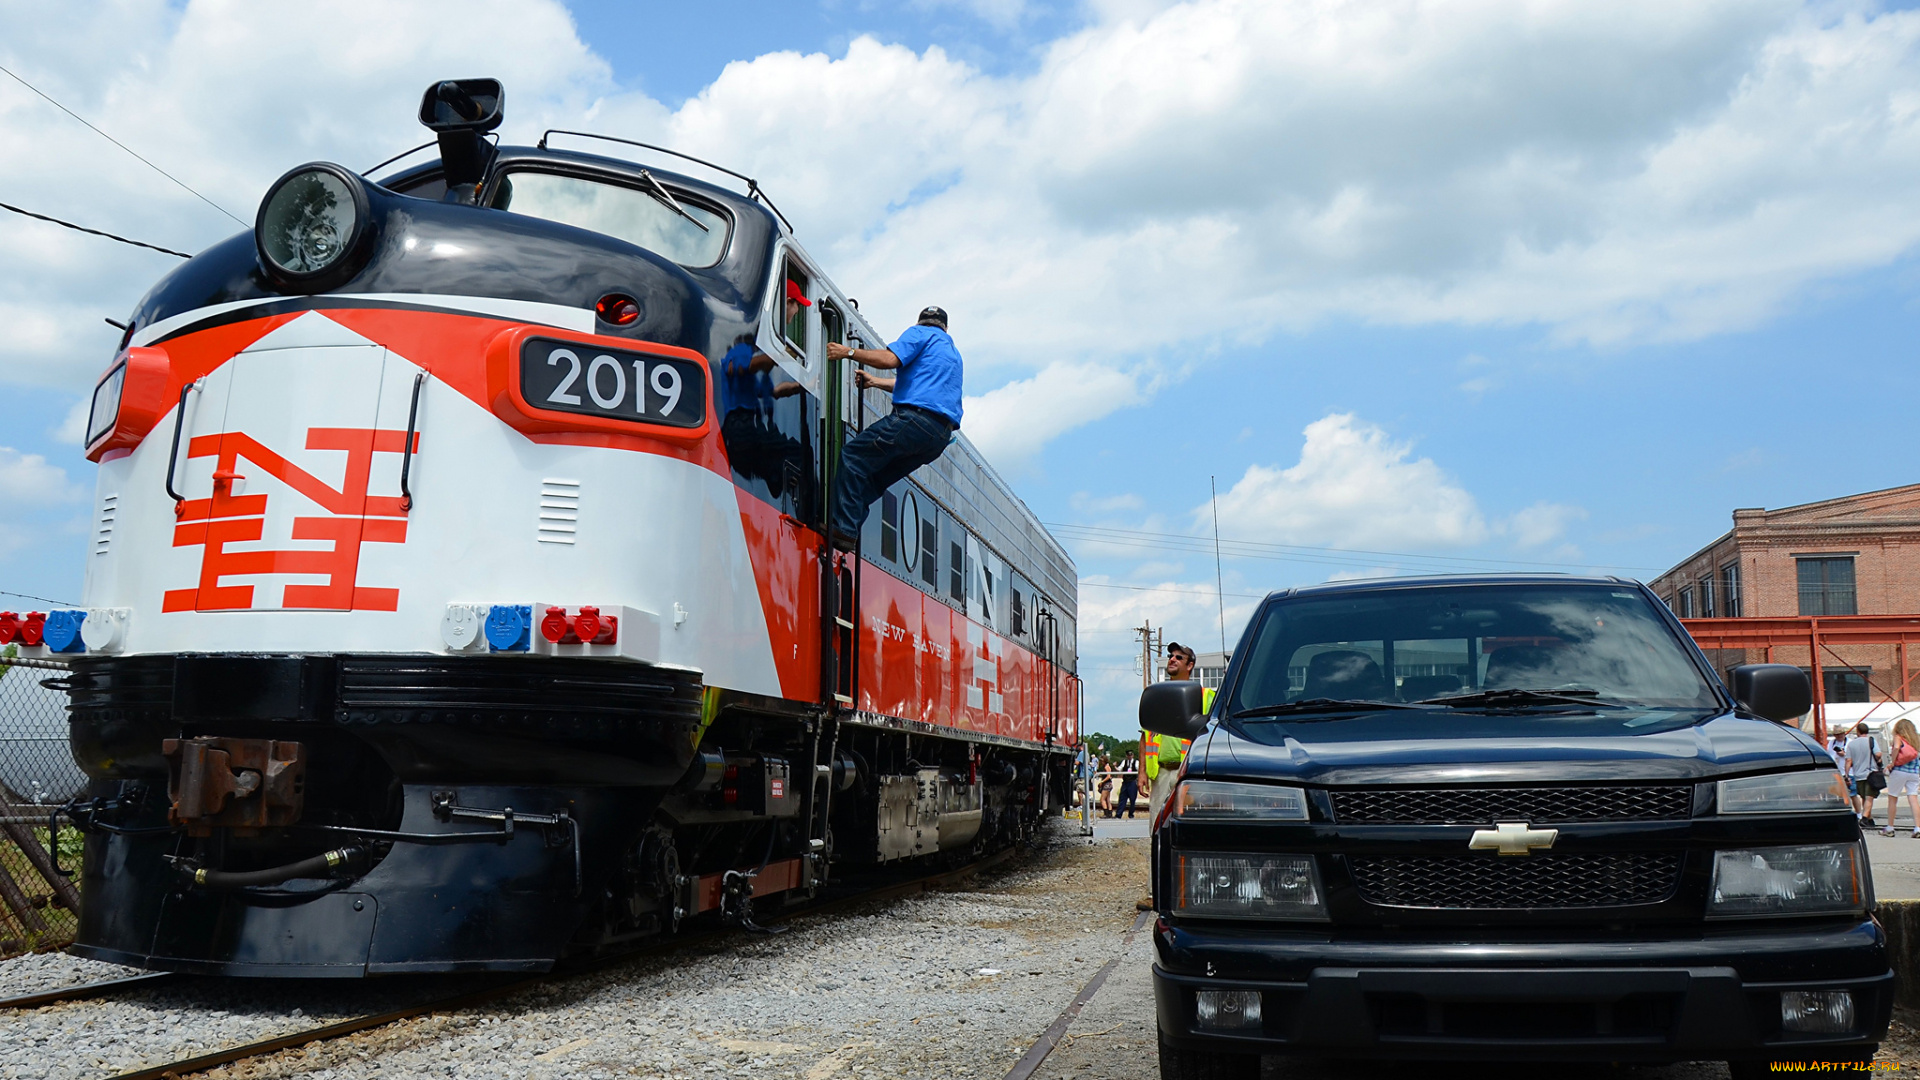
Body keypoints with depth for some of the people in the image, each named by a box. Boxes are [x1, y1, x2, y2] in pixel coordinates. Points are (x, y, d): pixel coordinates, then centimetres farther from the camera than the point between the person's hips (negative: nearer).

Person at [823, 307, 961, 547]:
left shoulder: (920, 333, 9)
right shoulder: (952, 352, 35)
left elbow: (890, 359, -9)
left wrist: (849, 352, 0)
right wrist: (873, 382, 48)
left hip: (916, 417, -9)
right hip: (942, 434, 9)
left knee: (852, 454, -9)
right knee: (875, 476, 13)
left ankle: (843, 527, -20)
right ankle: (847, 528, 2)